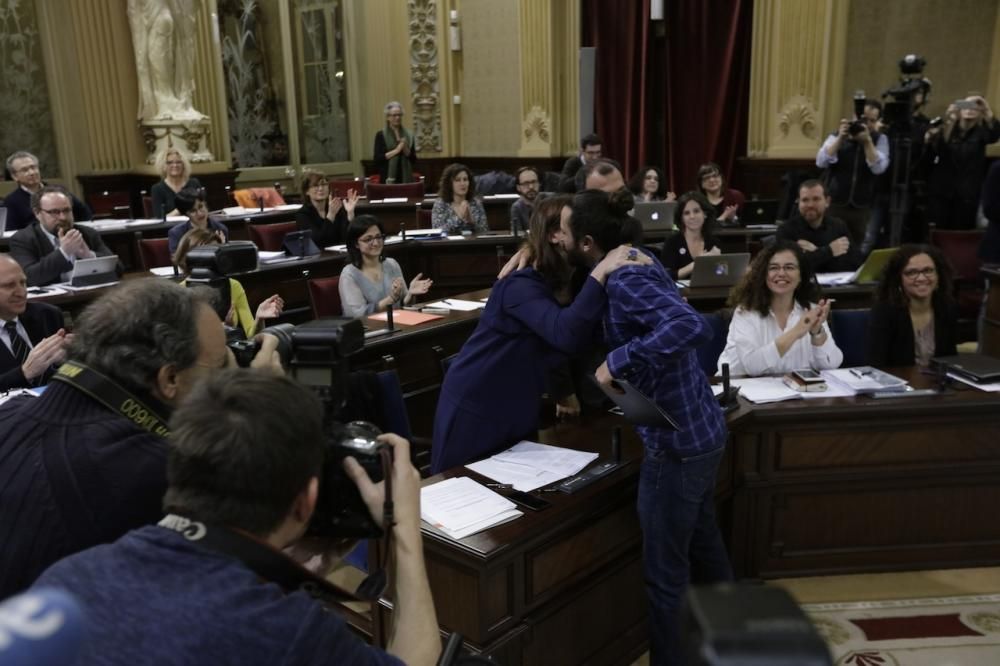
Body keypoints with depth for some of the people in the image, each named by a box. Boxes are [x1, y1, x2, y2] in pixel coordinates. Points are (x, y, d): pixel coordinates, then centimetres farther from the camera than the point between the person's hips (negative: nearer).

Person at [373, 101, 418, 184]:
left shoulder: (409, 135, 10)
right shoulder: (381, 135, 1)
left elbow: (414, 160, 8)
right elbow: (377, 158, -8)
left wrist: (406, 149, -10)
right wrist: (396, 151, -13)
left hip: (406, 178, 3)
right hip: (389, 179, -3)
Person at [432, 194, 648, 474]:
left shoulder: (569, 282, 0)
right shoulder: (521, 285, -25)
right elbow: (566, 334, -40)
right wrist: (600, 272, -41)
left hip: (517, 410, 7)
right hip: (475, 409, -7)